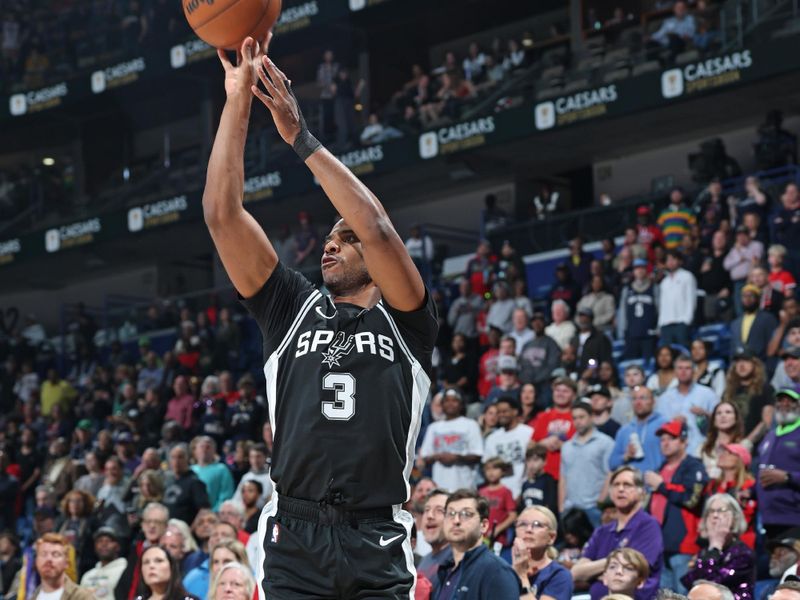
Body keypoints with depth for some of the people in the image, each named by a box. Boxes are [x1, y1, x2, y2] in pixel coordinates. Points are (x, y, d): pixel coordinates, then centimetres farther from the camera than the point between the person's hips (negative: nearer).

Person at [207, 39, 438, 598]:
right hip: (293, 538, 2)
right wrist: (238, 102, 1)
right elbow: (222, 214, 8)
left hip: (377, 551, -2)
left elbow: (377, 229, -9)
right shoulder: (294, 309, 16)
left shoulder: (406, 322, 8)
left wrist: (301, 137, -9)